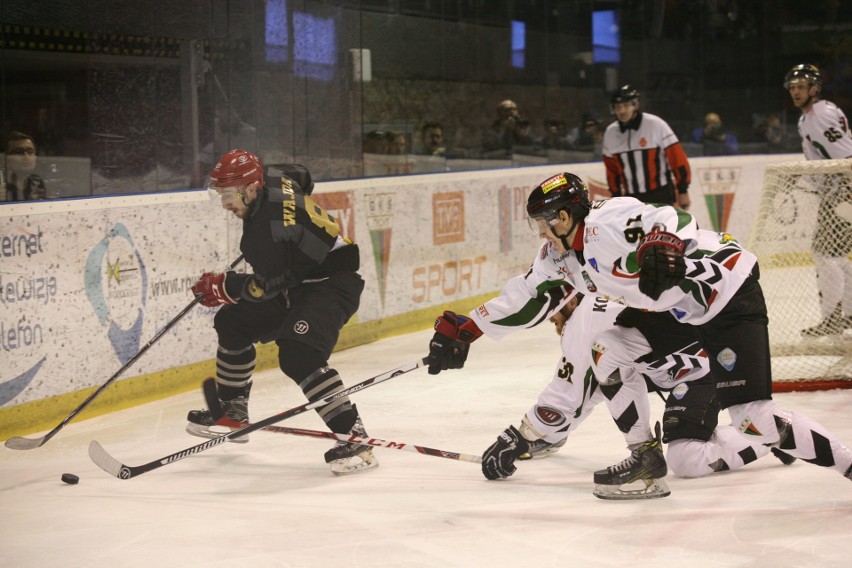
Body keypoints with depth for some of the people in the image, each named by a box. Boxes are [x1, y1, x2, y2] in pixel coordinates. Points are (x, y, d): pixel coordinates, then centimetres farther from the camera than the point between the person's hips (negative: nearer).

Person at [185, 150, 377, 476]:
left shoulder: (267, 226, -28)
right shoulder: (275, 180, -1)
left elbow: (269, 285, -24)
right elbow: (302, 178, 23)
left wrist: (225, 287, -10)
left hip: (332, 284, -11)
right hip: (299, 281, 11)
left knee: (298, 356, -30)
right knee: (233, 323, 15)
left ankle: (354, 437, -29)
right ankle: (232, 411, 30)